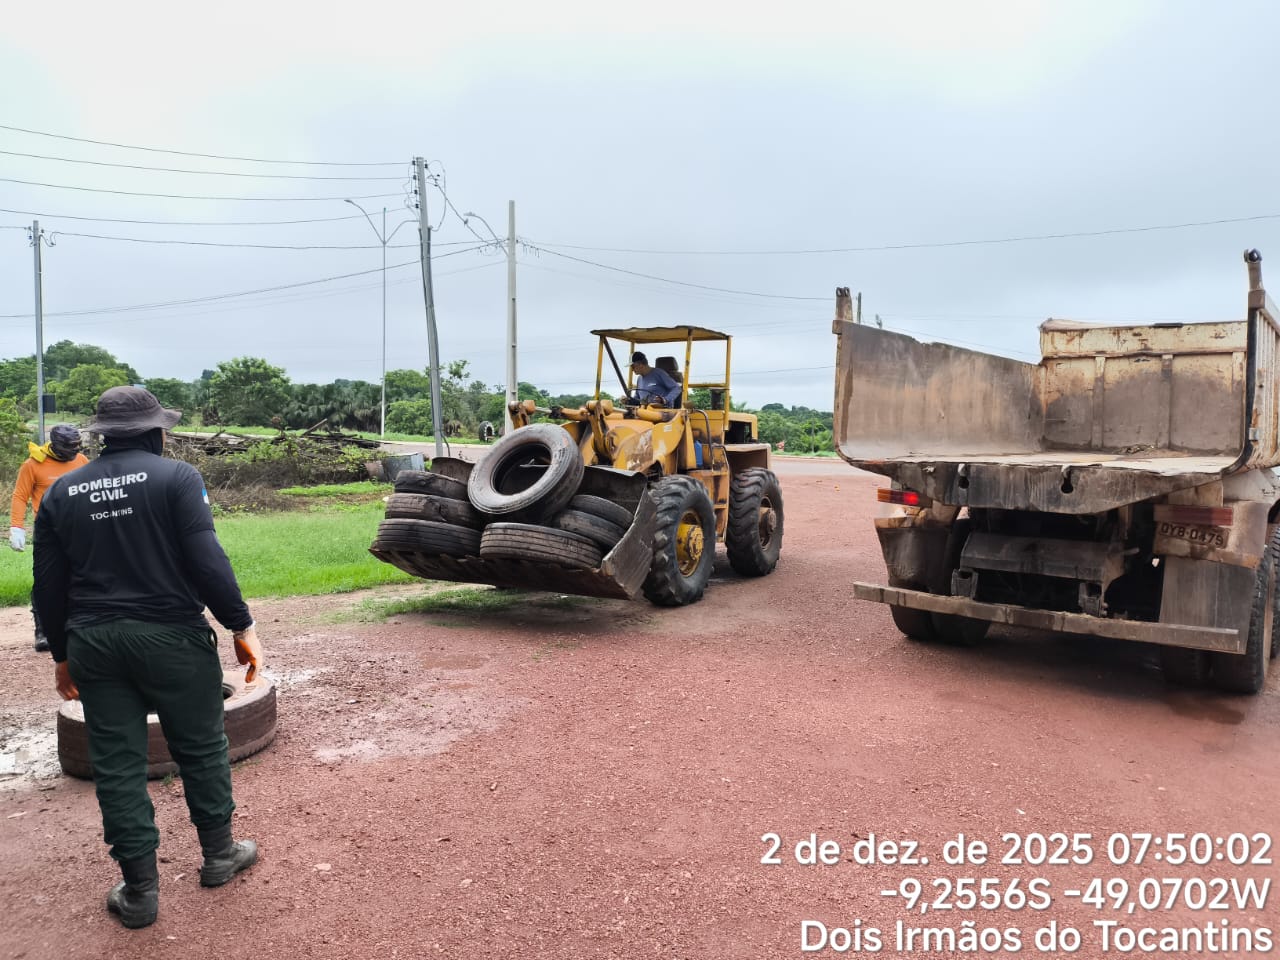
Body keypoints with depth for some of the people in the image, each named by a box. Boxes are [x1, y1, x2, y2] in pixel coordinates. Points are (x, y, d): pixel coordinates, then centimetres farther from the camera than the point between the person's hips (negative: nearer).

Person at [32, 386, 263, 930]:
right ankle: (218, 854, 27)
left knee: (116, 765, 11)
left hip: (93, 642, 4)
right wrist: (241, 626, -10)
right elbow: (207, 561, -16)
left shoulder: (62, 492, 7)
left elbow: (48, 587, 8)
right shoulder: (176, 477, -7)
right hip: (171, 636, -4)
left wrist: (62, 654, 18)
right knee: (201, 748, 13)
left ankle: (140, 889, 19)